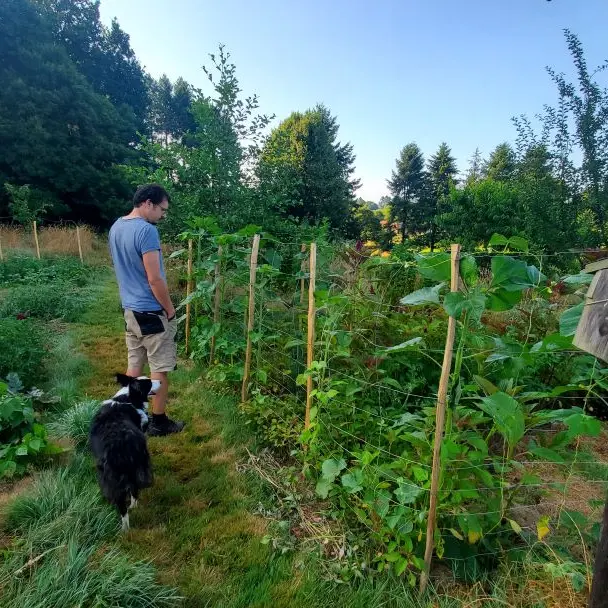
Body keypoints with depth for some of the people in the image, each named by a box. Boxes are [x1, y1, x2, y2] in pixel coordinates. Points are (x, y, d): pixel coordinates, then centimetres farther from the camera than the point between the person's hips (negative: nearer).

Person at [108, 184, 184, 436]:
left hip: (129, 309, 9)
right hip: (152, 313, -8)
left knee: (134, 364, 17)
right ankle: (158, 422, 17)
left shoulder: (116, 227, 8)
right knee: (159, 369, 5)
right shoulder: (146, 230, -21)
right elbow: (155, 279, -22)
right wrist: (170, 309, -10)